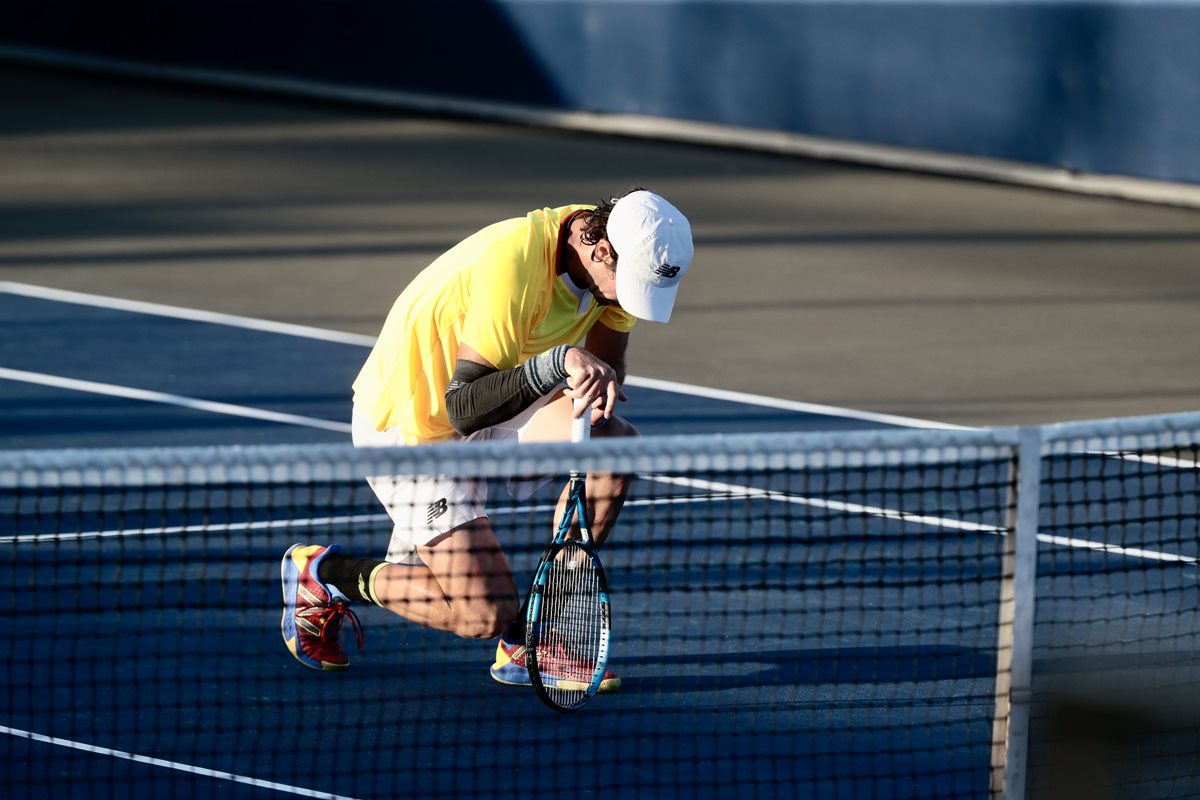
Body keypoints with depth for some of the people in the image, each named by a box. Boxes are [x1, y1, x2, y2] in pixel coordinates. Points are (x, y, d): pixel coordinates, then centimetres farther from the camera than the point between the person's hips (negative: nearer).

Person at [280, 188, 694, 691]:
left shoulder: (614, 258, -9)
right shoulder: (512, 264, -34)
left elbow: (604, 365, 4)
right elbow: (466, 406, -32)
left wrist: (598, 388, -19)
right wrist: (560, 362, -45)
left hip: (486, 411, 8)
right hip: (407, 427, -8)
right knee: (488, 614, -15)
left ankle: (528, 641, -5)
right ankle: (320, 573, 8)